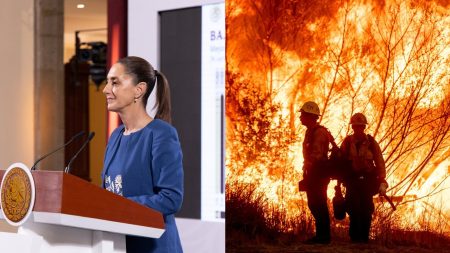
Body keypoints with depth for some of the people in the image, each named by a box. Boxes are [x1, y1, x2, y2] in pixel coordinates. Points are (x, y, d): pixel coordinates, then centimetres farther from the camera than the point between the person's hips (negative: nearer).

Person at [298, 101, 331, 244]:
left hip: (318, 174, -10)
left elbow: (316, 155, -23)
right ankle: (321, 235, 19)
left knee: (319, 204, -8)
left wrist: (308, 170, -21)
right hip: (313, 173, 10)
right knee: (314, 204, 13)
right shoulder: (310, 132, 16)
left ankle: (324, 236, -4)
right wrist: (306, 172, 19)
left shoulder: (319, 132, -16)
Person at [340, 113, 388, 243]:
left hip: (368, 180, 0)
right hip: (352, 180, 0)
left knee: (366, 209, -3)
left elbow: (380, 163, -2)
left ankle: (364, 236, 8)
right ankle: (355, 236, 5)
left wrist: (382, 182, -10)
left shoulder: (371, 142, -2)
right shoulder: (347, 142, -1)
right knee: (353, 208, -7)